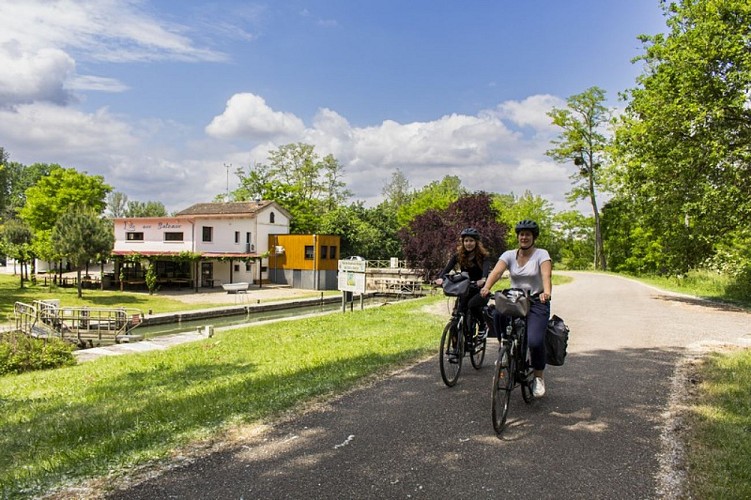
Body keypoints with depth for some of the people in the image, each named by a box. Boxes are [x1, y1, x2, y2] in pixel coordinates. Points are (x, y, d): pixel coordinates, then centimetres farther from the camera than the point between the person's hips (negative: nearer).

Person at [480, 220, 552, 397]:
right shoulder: (509, 255, 3)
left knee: (535, 341, -23)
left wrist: (546, 293, -43)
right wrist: (486, 287, -35)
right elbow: (497, 271, -15)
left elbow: (546, 275, -22)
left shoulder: (541, 254, -4)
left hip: (537, 303, -3)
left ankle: (539, 376, 7)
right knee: (498, 314, -31)